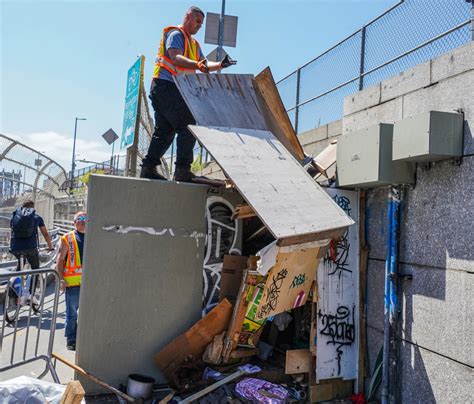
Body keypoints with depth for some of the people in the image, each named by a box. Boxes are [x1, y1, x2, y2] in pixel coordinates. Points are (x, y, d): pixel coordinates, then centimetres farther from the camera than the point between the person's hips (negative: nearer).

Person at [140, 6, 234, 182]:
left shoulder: (193, 43, 27)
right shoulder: (176, 34, -2)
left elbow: (204, 65, 18)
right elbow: (176, 58, -19)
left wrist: (220, 65, -1)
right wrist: (197, 65, -35)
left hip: (171, 90, 10)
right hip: (166, 86, -10)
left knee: (164, 132, 9)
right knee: (188, 126, -15)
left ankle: (148, 168, 11)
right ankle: (183, 170, -17)